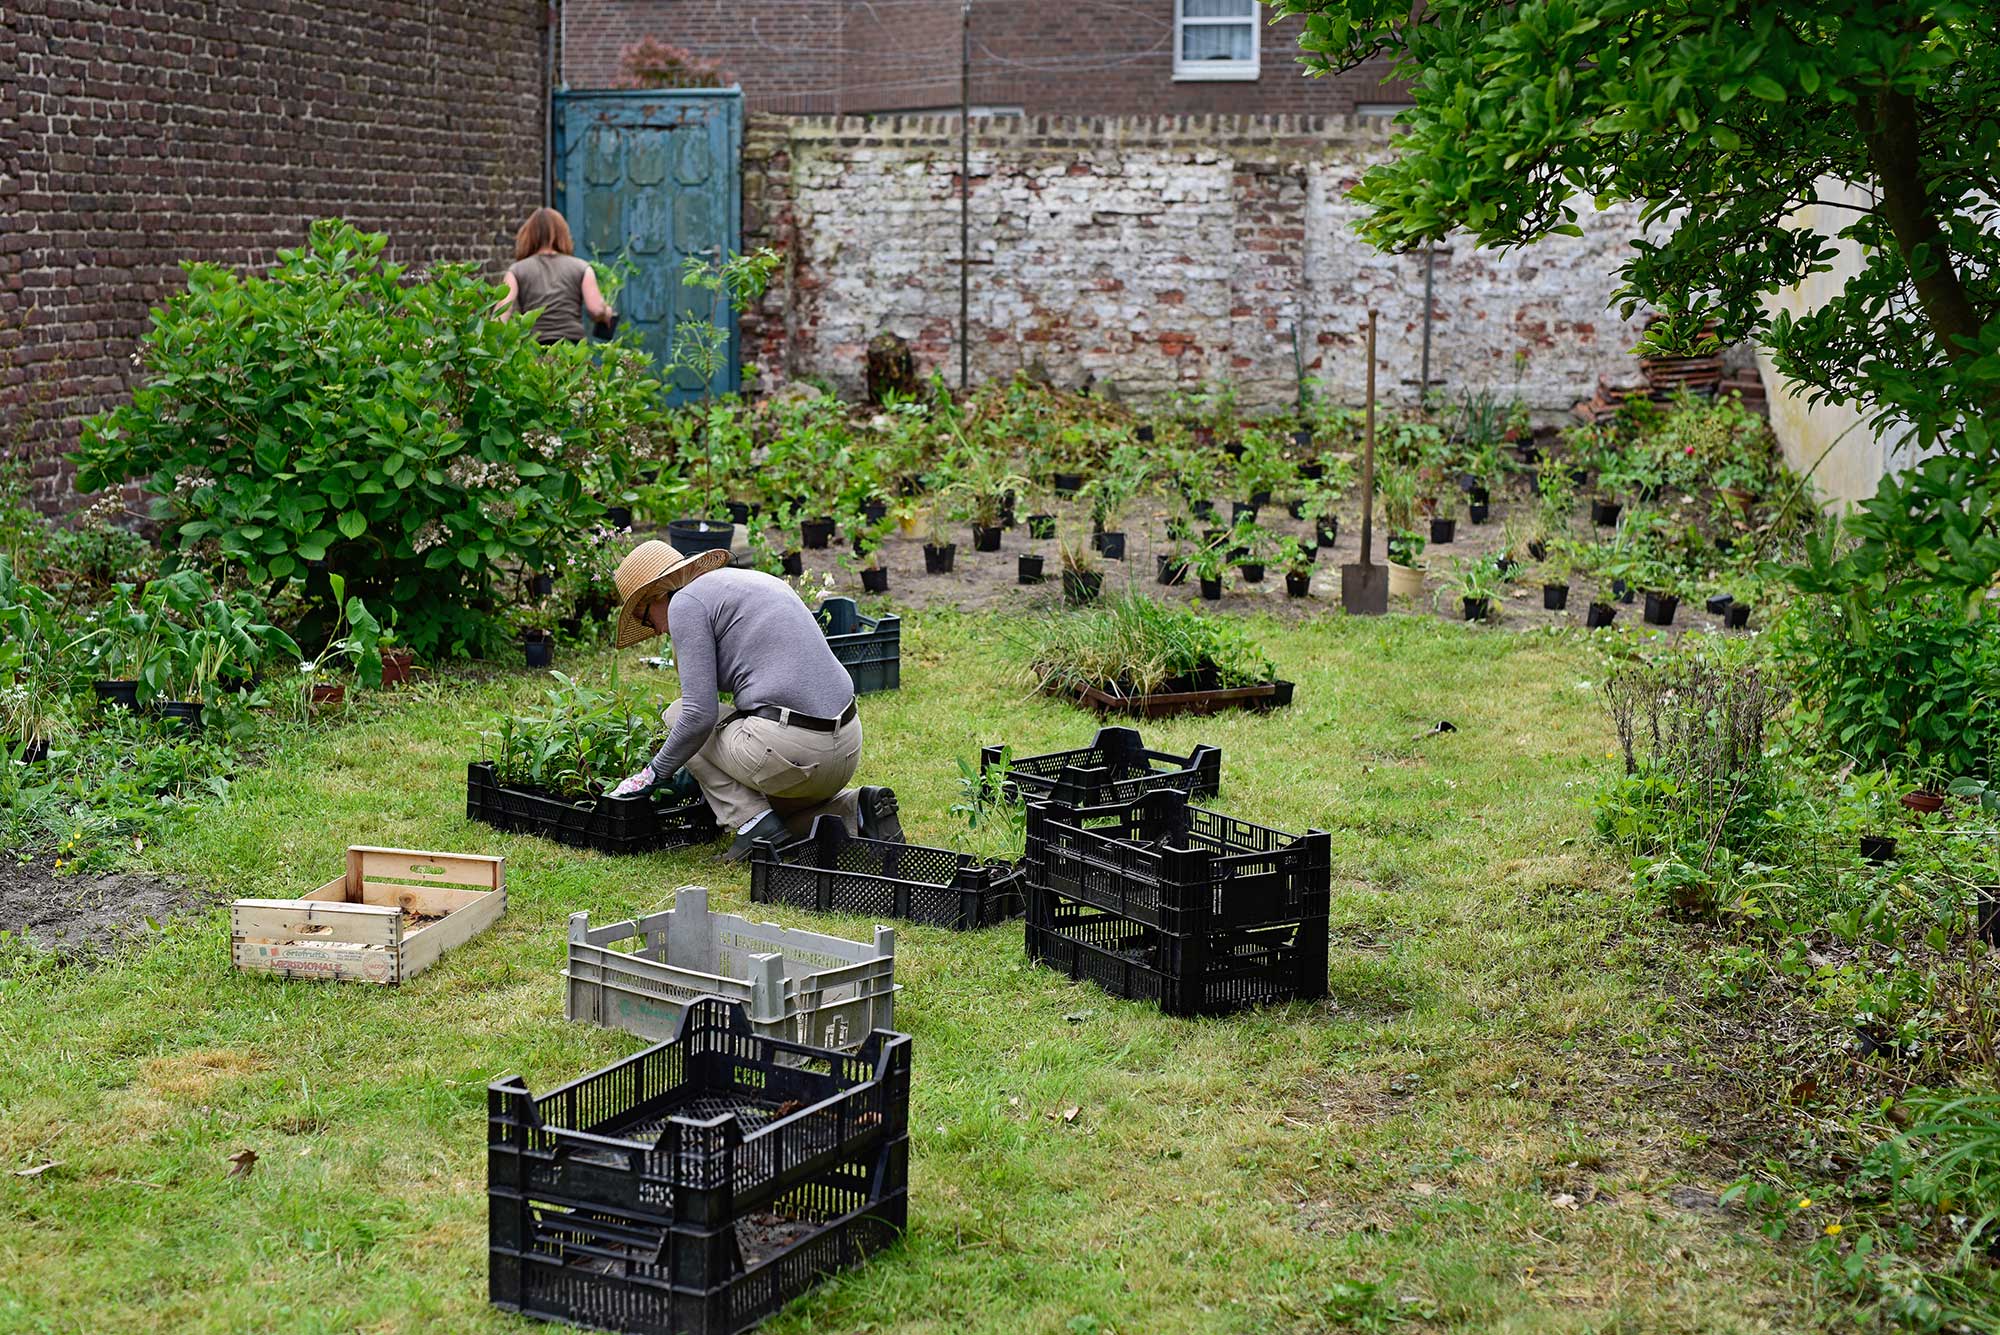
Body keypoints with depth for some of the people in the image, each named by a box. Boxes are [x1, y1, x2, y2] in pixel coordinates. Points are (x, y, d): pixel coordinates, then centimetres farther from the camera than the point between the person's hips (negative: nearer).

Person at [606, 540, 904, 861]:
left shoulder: (686, 602, -1)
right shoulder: (759, 581, 25)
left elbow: (700, 715, -9)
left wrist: (655, 773, 7)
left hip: (790, 747, -8)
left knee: (679, 716, 16)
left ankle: (754, 824, 2)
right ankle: (857, 811, 9)